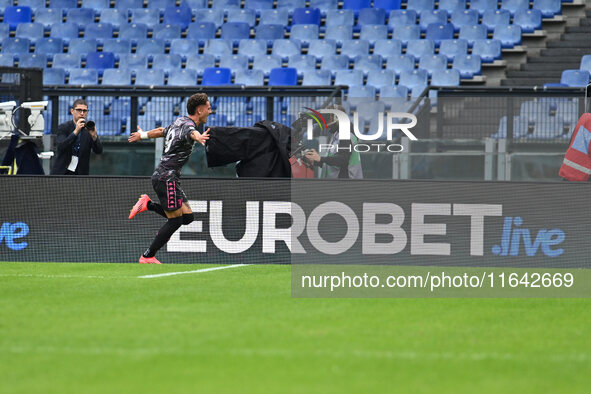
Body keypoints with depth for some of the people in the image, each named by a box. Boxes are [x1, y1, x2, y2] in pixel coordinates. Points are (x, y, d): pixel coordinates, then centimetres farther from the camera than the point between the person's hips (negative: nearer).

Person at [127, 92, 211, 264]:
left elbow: (162, 131, 33)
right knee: (175, 221, -7)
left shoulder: (180, 121, 14)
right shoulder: (188, 124, -14)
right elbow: (191, 132, -40)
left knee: (187, 216, 6)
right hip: (166, 178, -10)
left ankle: (148, 204, 14)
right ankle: (147, 257, -1)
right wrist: (198, 137, -64)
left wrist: (143, 135, 52)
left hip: (161, 177, 10)